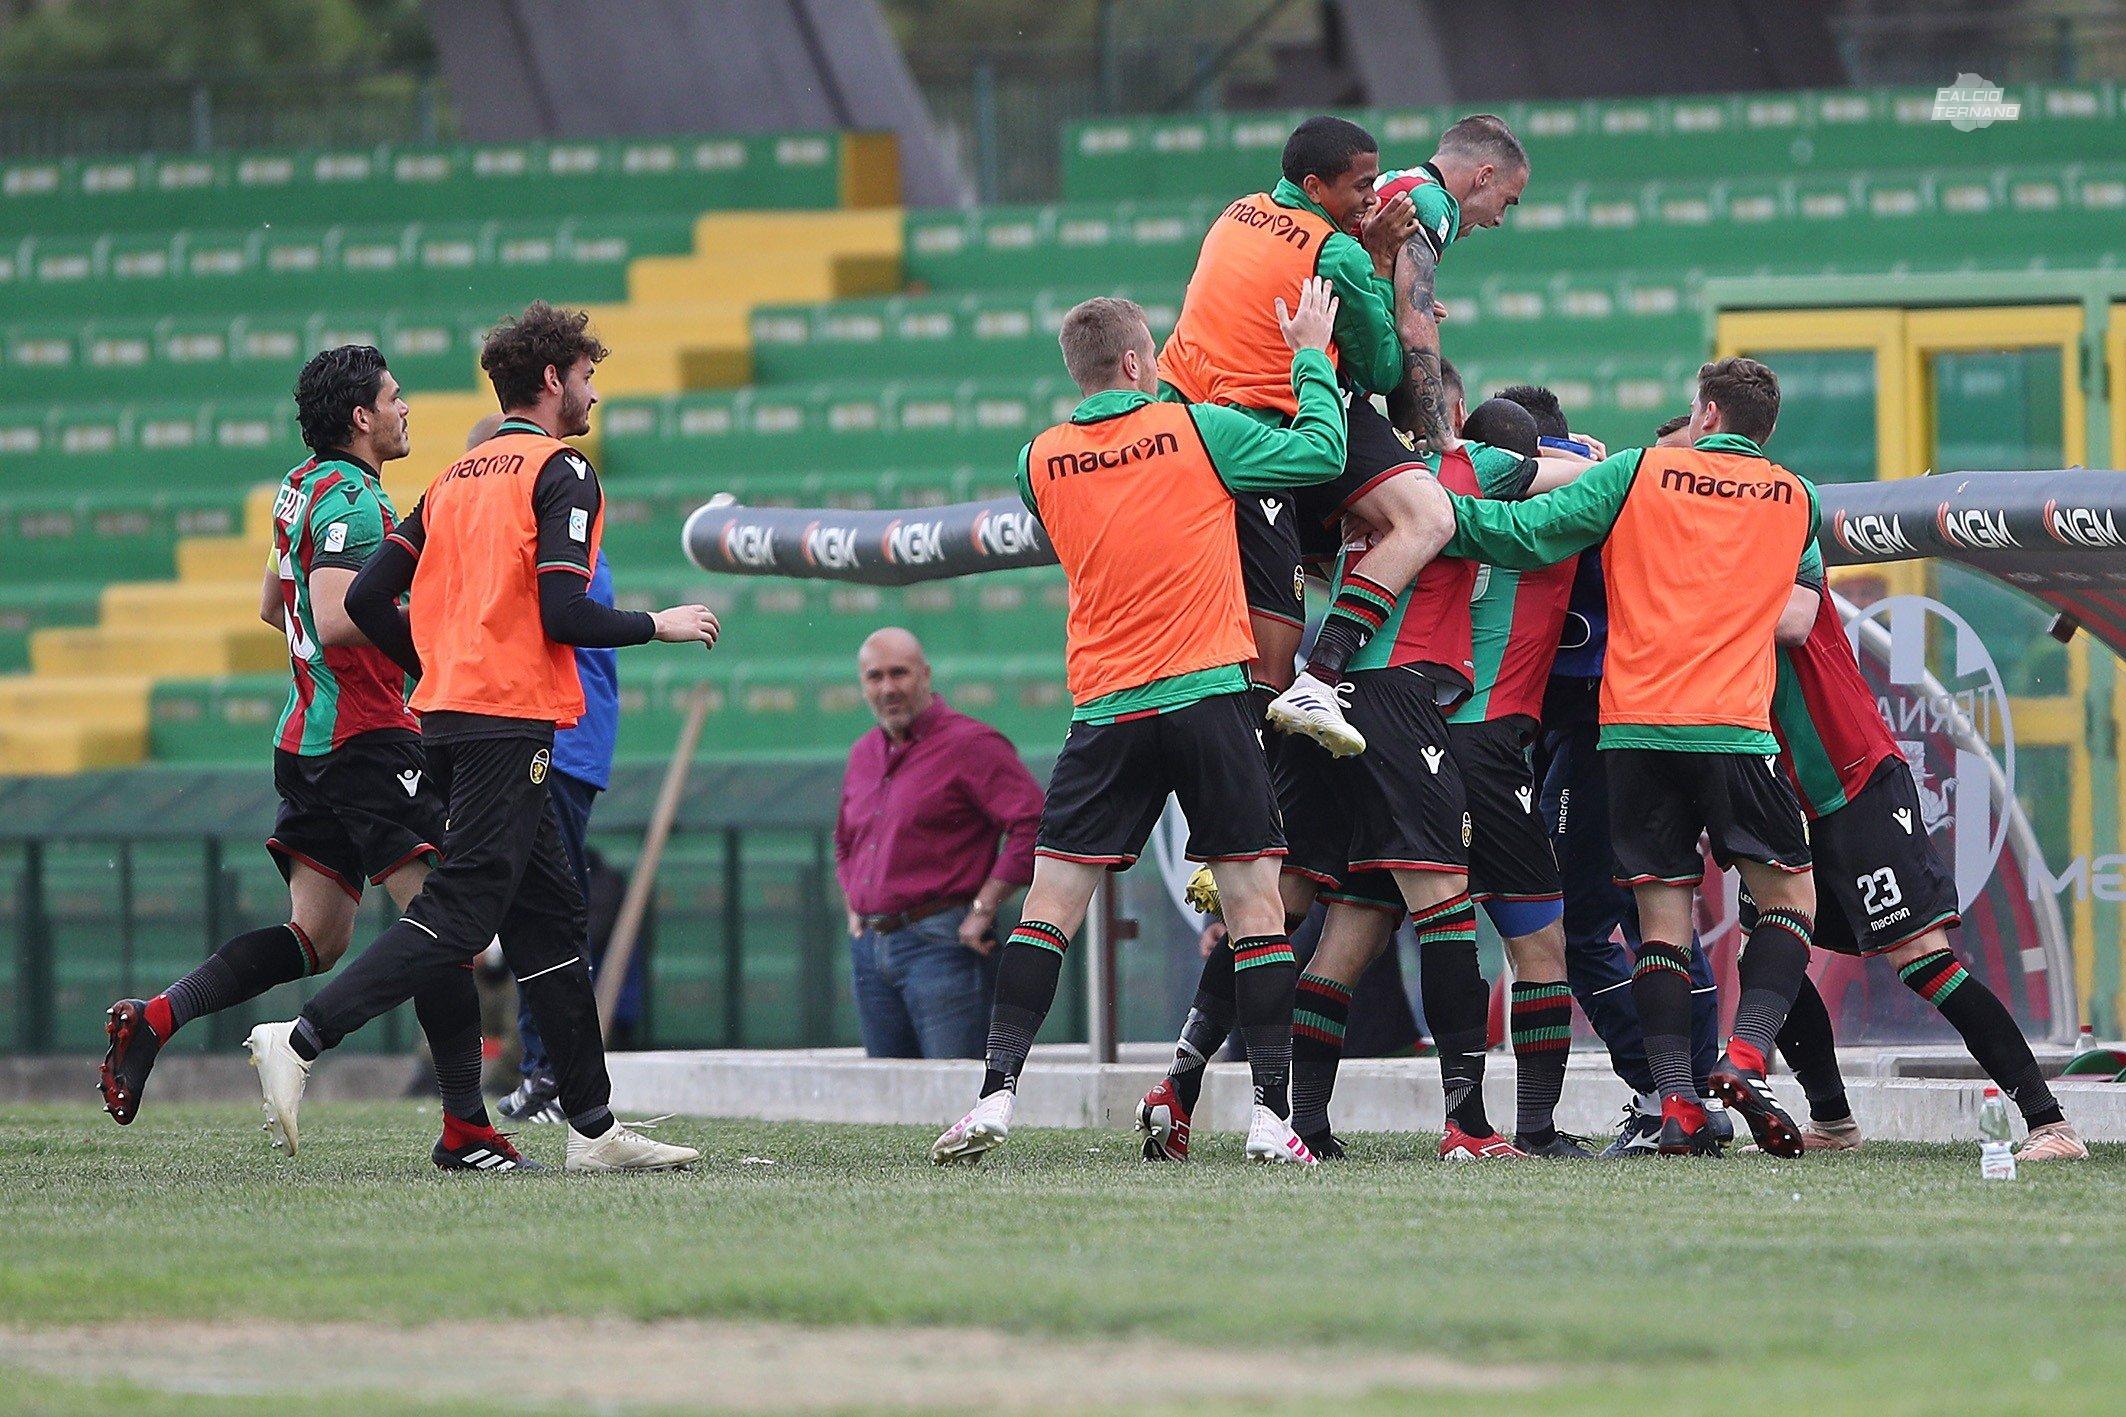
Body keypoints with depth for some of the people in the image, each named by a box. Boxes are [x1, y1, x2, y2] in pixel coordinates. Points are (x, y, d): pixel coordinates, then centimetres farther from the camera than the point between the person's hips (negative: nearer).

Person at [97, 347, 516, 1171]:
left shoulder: (302, 489, 15)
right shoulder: (353, 502, -15)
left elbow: (273, 606, 27)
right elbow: (336, 618, -26)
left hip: (309, 733, 10)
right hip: (366, 738, -10)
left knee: (315, 938, 11)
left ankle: (154, 1019, 1)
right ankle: (465, 1127, -12)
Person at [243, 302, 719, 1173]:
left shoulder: (456, 479, 17)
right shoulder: (561, 473, -6)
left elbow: (368, 598, 12)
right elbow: (563, 614, -16)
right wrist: (659, 625, -1)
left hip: (449, 711, 9)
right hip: (511, 721, -9)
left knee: (550, 912, 12)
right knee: (458, 916, -12)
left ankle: (594, 1127, 12)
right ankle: (301, 1040, -23)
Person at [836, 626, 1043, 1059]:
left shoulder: (969, 744, -6)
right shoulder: (864, 754, 18)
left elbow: (1034, 825, -15)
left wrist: (982, 909, -15)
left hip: (941, 942, -8)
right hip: (870, 949, 8)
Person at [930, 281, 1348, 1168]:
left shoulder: (1041, 462, 6)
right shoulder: (1197, 432, -3)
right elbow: (1323, 452, 4)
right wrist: (1311, 357, 17)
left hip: (1105, 707, 2)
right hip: (1204, 695, -2)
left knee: (1050, 903, 4)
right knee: (1253, 898, 3)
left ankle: (998, 1094, -6)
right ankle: (1272, 1113, -2)